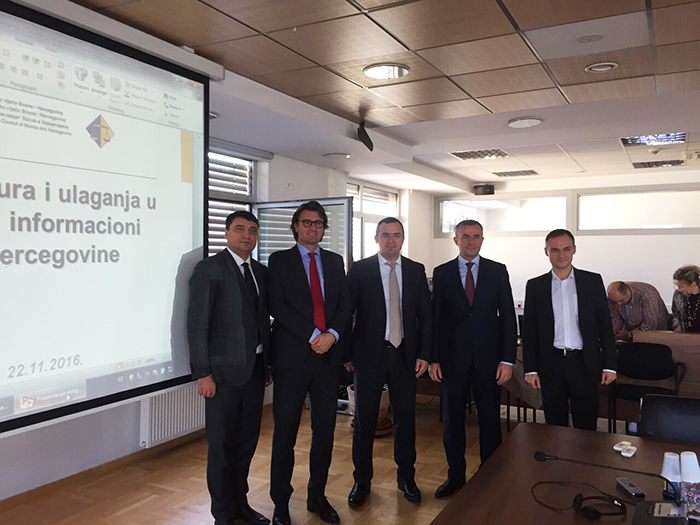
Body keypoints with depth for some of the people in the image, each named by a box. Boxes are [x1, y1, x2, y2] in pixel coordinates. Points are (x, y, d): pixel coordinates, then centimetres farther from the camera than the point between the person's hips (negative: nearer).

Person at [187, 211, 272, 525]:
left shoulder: (261, 272, 11)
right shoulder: (209, 269, -7)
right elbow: (197, 324, -11)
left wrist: (268, 364, 10)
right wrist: (203, 374, -15)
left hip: (255, 369, 6)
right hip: (225, 370, -6)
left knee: (247, 441, 15)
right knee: (222, 444, 5)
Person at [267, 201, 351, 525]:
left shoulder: (335, 261, 14)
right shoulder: (280, 260, 3)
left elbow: (345, 304, 8)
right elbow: (277, 306, -8)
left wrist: (332, 334, -10)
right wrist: (313, 335, -14)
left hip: (328, 354, 4)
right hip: (292, 356, -3)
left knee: (325, 430, 10)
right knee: (285, 432, 4)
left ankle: (317, 496, 26)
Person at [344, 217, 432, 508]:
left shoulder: (416, 270, 5)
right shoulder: (360, 269, -3)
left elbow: (425, 315, 6)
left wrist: (424, 353, 0)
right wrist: (347, 353, -5)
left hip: (405, 354, 2)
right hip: (369, 354, -2)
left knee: (406, 418, 11)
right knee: (364, 420, 7)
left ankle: (406, 477, 30)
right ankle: (361, 481, 24)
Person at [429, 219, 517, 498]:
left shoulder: (498, 271, 2)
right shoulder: (441, 273, 2)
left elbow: (508, 316, 1)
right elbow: (435, 317, 2)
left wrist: (507, 360, -5)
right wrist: (433, 359, -3)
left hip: (488, 358, 0)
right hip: (452, 358, 0)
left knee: (490, 420, 8)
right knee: (452, 420, 10)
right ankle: (456, 475, 27)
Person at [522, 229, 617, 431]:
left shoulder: (593, 281, 3)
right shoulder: (535, 286, 3)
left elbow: (605, 324, 4)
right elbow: (529, 330, 4)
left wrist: (609, 365, -1)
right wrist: (530, 369, 0)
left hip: (584, 364, 0)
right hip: (551, 366, 1)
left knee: (586, 428, 5)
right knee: (555, 427, 10)